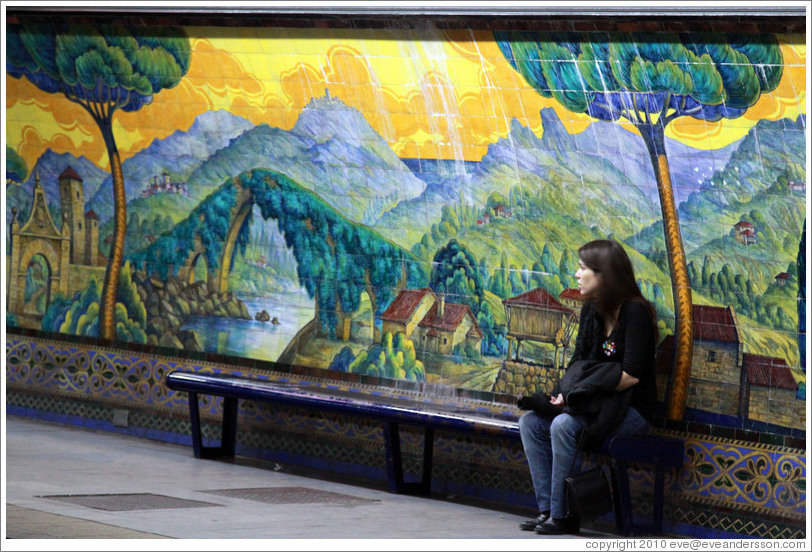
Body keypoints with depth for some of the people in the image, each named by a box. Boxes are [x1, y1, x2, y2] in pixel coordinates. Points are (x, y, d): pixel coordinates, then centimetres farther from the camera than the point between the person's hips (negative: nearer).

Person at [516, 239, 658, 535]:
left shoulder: (635, 312, -15)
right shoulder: (591, 310, 10)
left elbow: (631, 375, -21)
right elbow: (578, 362, 11)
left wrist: (576, 394, -19)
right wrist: (563, 394, -10)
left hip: (632, 409, -8)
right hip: (594, 403, 8)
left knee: (564, 425, -30)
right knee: (530, 422, -9)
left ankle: (562, 515, -22)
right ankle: (546, 509, -12)